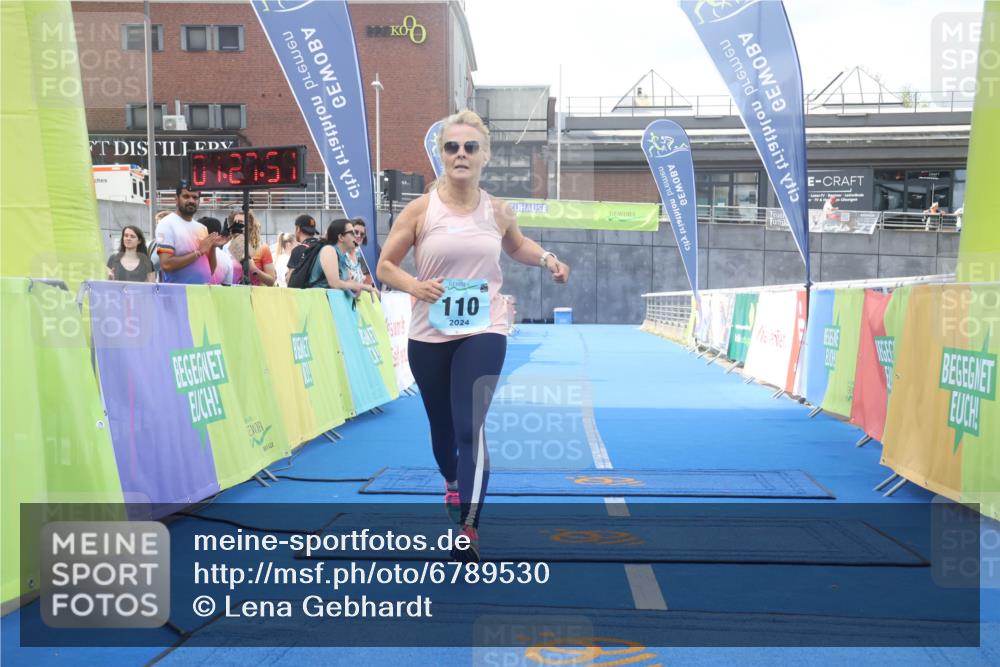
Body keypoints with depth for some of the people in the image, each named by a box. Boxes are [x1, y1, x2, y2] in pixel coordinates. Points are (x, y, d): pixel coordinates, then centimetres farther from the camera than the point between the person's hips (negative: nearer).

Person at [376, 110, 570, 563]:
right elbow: (384, 267, 1)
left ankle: (468, 529, -14)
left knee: (471, 427, -16)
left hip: (484, 332, -1)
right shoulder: (419, 211, -5)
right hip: (429, 336, 1)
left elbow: (516, 245, 25)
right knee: (442, 426, 16)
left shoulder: (497, 212, 2)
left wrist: (546, 259, 4)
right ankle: (451, 482, 50)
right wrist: (413, 285, -21)